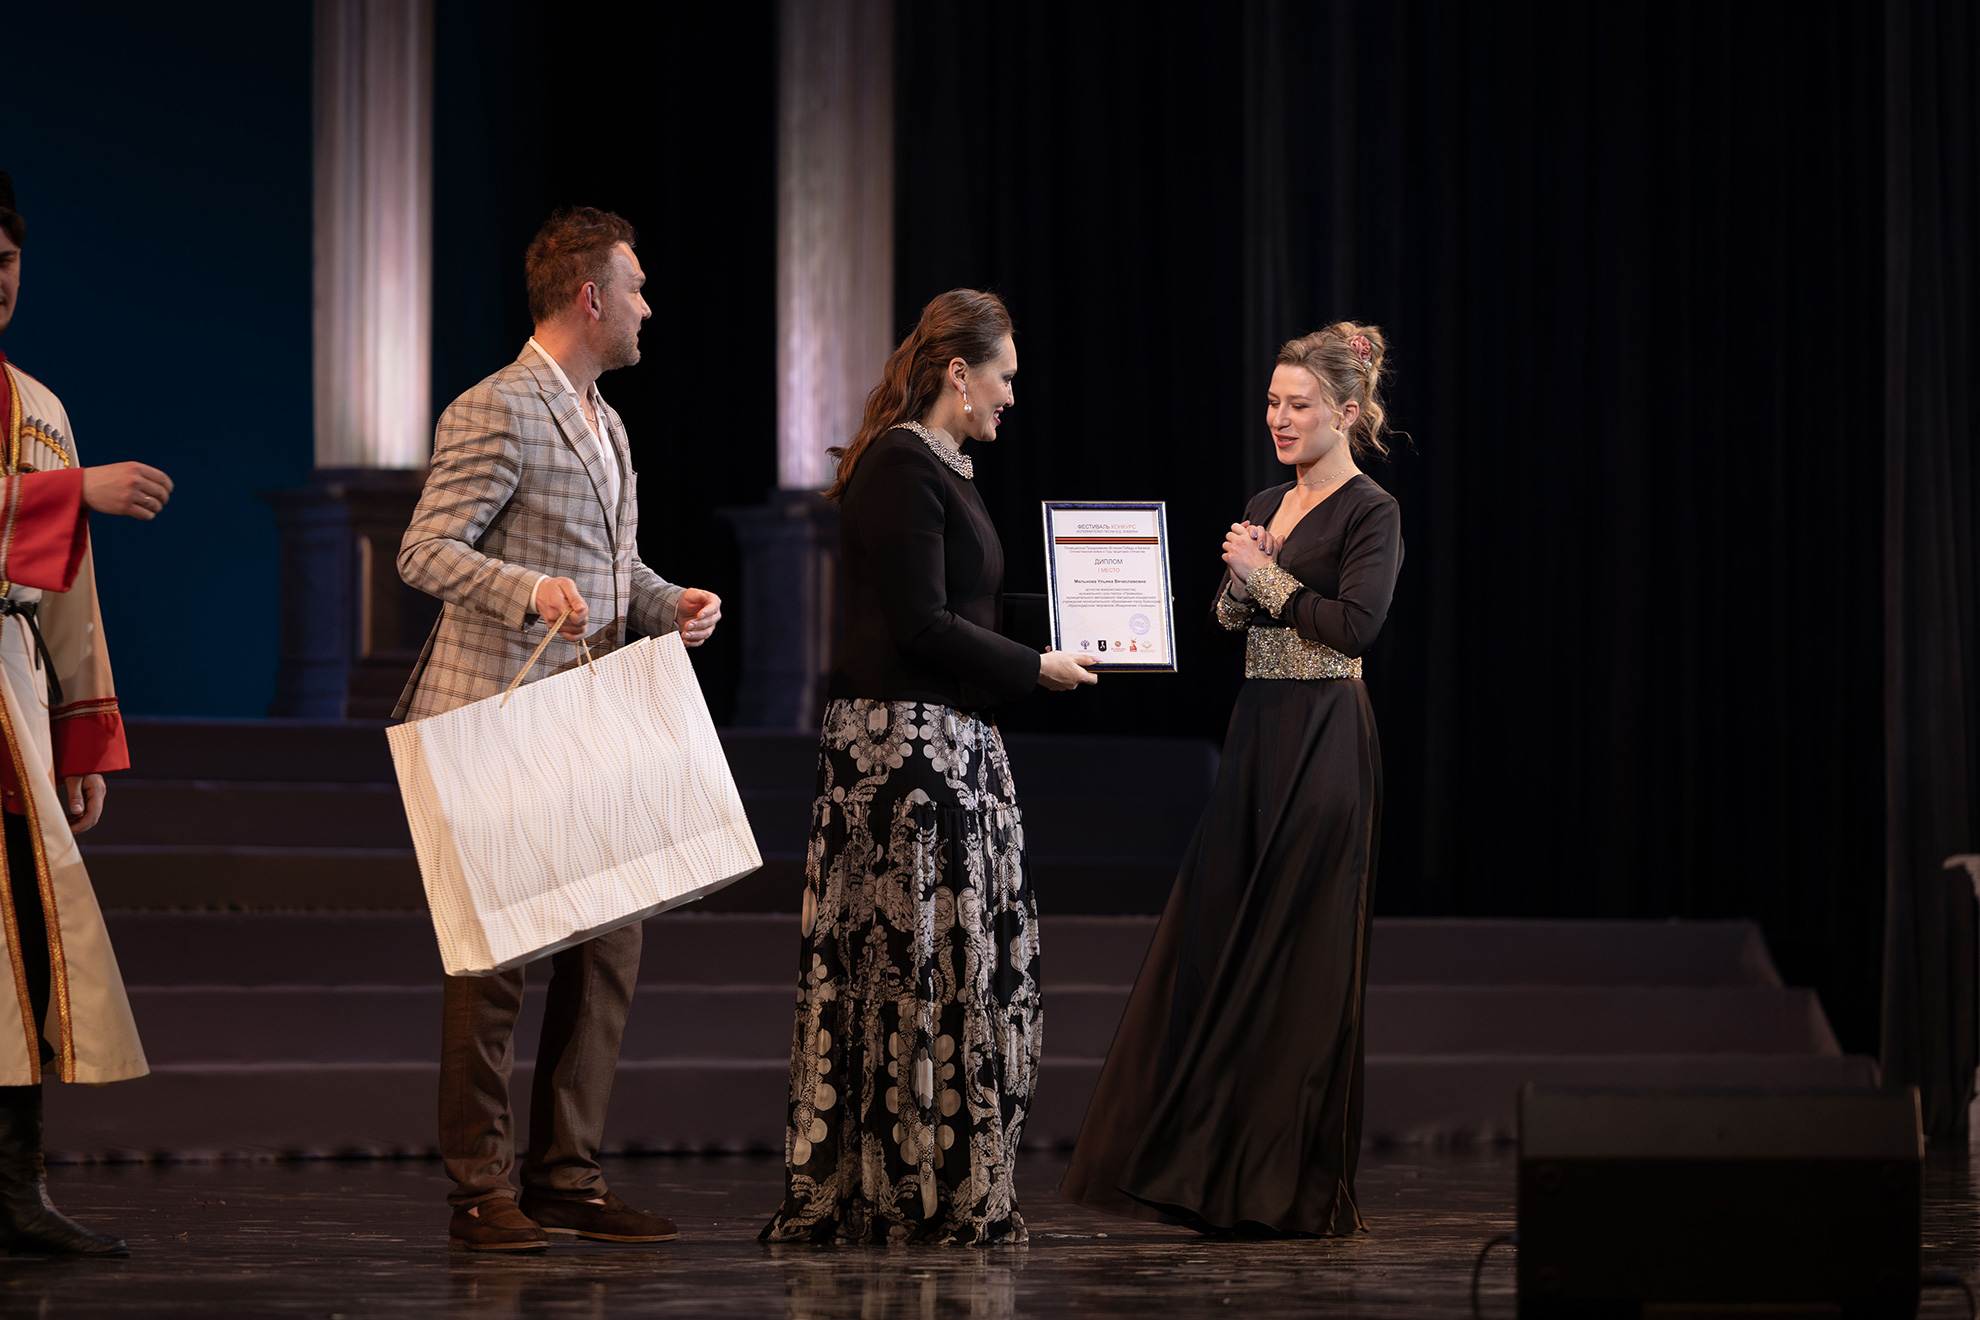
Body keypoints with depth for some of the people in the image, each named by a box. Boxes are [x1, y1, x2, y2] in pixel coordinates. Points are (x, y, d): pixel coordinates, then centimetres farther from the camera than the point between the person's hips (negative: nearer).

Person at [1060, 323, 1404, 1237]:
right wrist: (1238, 579, -2)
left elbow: (1355, 624, -20)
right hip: (1256, 731, 8)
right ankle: (1200, 1162, 13)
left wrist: (1265, 574, -12)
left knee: (1300, 950, -5)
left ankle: (1294, 1184, 2)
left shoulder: (1369, 512, -8)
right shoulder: (1264, 507, 15)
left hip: (1324, 740, -8)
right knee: (1213, 934, 6)